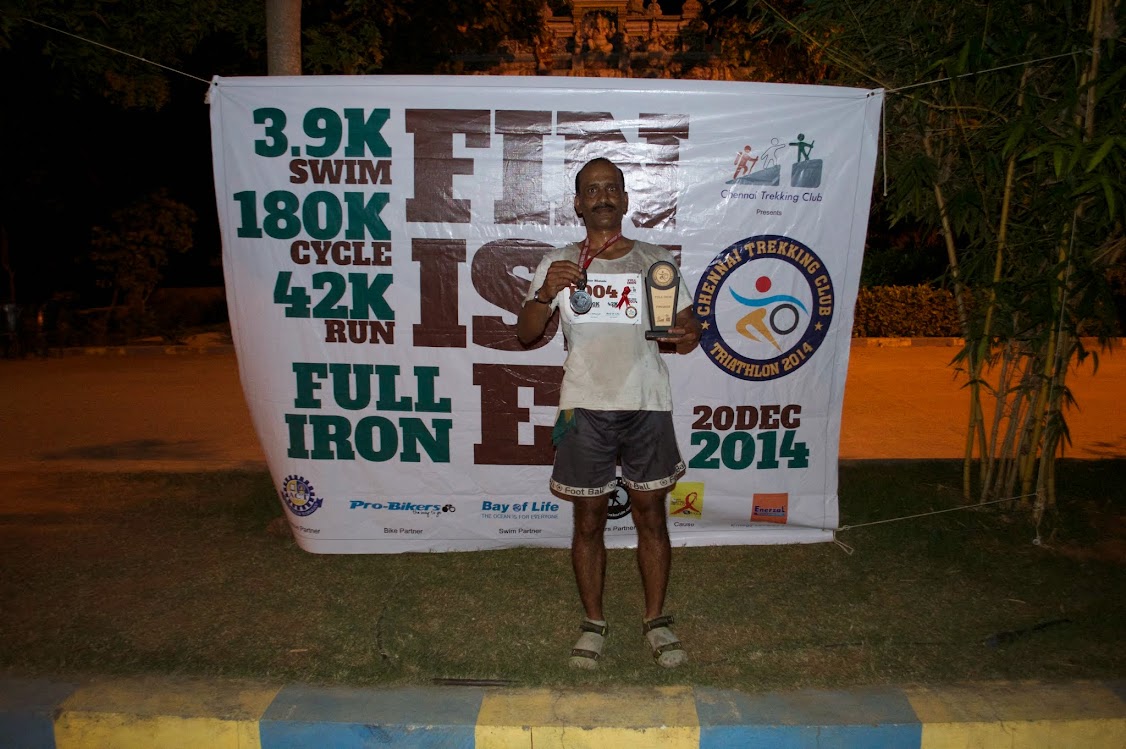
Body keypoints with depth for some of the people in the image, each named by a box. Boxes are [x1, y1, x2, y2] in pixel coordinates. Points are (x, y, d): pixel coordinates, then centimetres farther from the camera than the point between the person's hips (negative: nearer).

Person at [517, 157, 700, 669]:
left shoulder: (656, 261, 6)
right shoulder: (557, 264, 5)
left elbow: (690, 326, 8)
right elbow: (525, 335, 0)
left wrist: (685, 336, -16)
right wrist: (545, 294, -18)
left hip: (647, 405, 1)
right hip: (585, 408, 0)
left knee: (651, 516, 10)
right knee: (588, 521, 9)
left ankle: (656, 620, 28)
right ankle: (593, 623, 27)